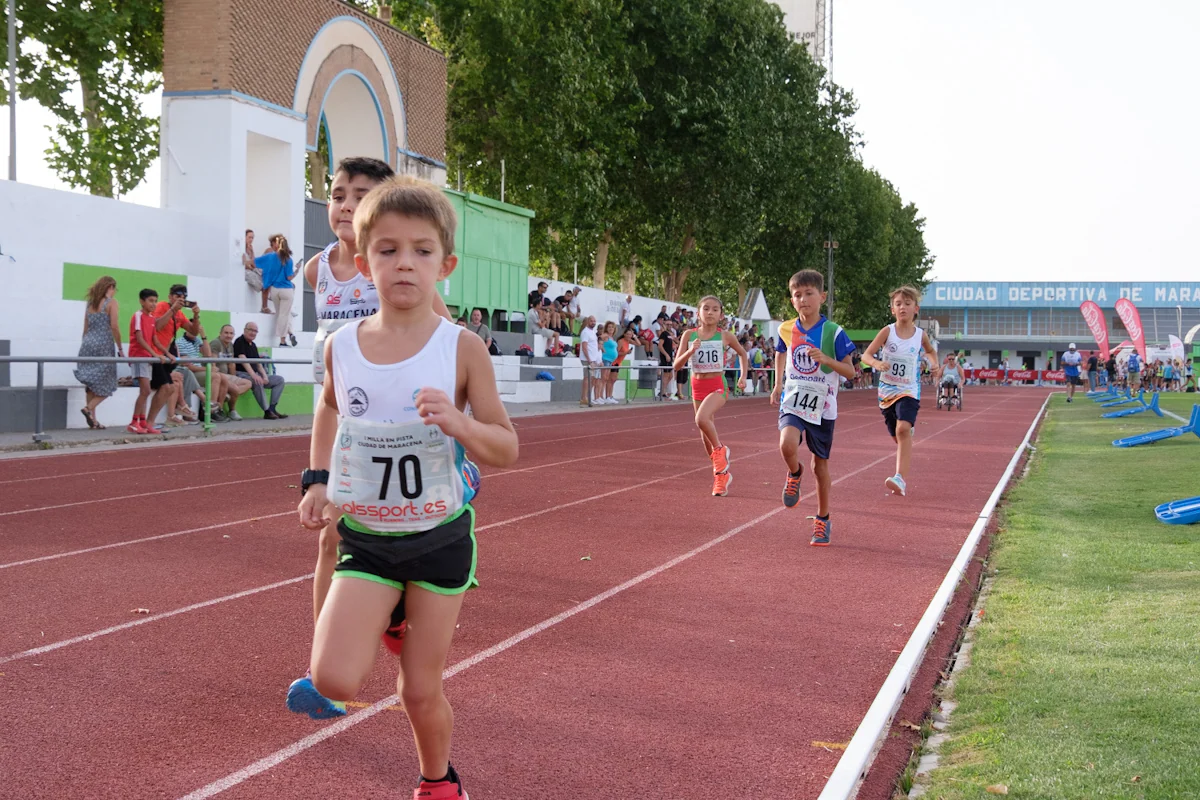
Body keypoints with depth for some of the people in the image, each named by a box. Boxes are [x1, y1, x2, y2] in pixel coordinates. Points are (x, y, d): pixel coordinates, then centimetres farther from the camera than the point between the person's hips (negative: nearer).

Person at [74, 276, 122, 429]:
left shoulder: (90, 303, 15)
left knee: (92, 384, 8)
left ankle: (92, 419, 5)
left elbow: (86, 328, 15)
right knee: (106, 385, 3)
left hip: (88, 344, 6)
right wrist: (120, 349, -6)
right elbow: (114, 326, -11)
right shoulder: (111, 302, -4)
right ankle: (89, 408, -16)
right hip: (103, 345, -6)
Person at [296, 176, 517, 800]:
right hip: (365, 536, 2)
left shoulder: (462, 348, -13)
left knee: (420, 692, 7)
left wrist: (459, 423, -28)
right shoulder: (341, 347, -5)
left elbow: (507, 448, -9)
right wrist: (317, 480, 6)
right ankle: (383, 625, 22)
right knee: (334, 682, -12)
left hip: (441, 537, -2)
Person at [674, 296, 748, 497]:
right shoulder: (689, 335, 0)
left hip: (717, 386, -4)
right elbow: (677, 365, -2)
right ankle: (722, 474, 26)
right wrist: (690, 351, -19)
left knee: (701, 419, -32)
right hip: (697, 387, 4)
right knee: (706, 436, 10)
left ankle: (720, 450, -6)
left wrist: (743, 376, 8)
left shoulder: (725, 336, -3)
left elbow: (742, 353, 16)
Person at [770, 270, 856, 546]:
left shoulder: (834, 332, -9)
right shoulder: (786, 330, 1)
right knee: (787, 445, -27)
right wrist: (778, 384, 12)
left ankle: (822, 520, 25)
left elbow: (850, 371, -8)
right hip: (792, 402, 1)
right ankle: (794, 474, 9)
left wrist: (826, 359, -24)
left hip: (822, 407, -1)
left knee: (821, 464, 8)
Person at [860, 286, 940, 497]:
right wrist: (877, 363, -29)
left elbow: (930, 351, 22)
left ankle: (900, 478, -33)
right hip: (887, 391, 2)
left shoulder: (921, 335, -1)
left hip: (909, 391, -1)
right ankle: (901, 483, 32)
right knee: (898, 437, 11)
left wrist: (935, 364, 3)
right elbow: (866, 355, -8)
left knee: (903, 429, -25)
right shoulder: (887, 332, -5)